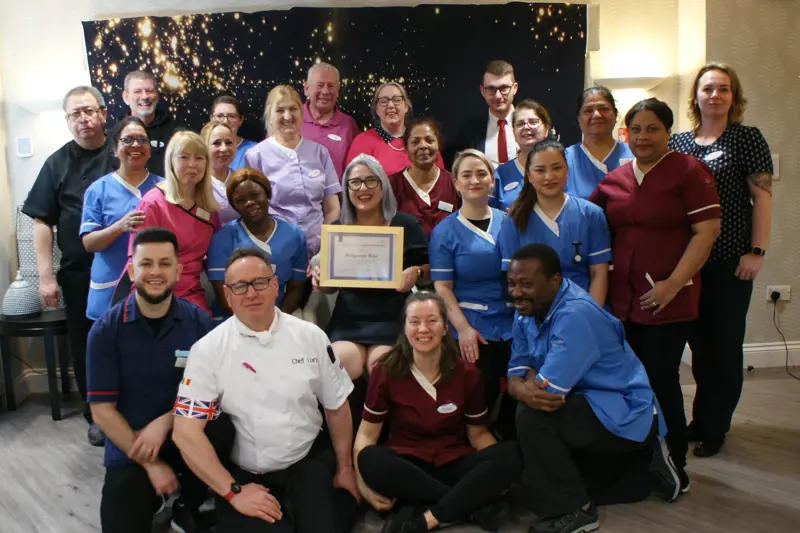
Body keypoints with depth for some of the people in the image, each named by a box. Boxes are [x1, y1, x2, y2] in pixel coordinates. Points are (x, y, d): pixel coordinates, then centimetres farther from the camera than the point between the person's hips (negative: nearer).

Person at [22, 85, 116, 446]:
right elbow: (42, 222, 4)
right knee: (85, 347, 9)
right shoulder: (58, 163, 6)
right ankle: (97, 416, 27)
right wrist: (46, 277, -3)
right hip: (78, 274, 2)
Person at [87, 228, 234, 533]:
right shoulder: (106, 330, -9)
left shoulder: (198, 322, -7)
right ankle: (150, 500, 15)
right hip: (129, 449, -1)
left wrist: (164, 422, -18)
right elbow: (102, 410, -9)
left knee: (221, 430, -29)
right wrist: (151, 463, -13)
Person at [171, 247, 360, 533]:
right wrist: (233, 491, -14)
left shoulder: (311, 336, -3)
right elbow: (186, 432, -11)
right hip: (244, 475, -1)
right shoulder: (207, 350, -8)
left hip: (310, 465, 2)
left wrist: (345, 469, 12)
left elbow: (336, 407, 7)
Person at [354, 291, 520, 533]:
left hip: (454, 465, 1)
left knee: (512, 455, -24)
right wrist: (363, 484, -21)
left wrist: (501, 467, -15)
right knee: (372, 460, -34)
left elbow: (477, 433, 6)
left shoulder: (467, 373, -2)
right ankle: (475, 504, -25)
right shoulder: (386, 371, -6)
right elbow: (367, 433, -3)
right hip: (406, 467, -1)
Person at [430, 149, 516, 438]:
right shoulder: (445, 231, 0)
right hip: (474, 329, -3)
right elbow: (442, 286, -6)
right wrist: (463, 328, -16)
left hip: (515, 325, 4)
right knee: (482, 396, 0)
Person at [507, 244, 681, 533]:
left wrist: (531, 379, -12)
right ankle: (646, 467, 31)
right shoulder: (526, 311, -3)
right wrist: (524, 390, -29)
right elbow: (516, 374, -5)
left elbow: (547, 389, -35)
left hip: (626, 415, -9)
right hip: (590, 407, 9)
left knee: (532, 418, -28)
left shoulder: (575, 314, -31)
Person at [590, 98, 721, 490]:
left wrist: (674, 284, -15)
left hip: (668, 301, -4)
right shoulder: (613, 179, 10)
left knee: (662, 381, 1)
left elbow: (707, 230, -9)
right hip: (621, 299, 5)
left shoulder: (688, 171, -3)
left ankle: (674, 463, 21)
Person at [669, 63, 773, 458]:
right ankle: (702, 419, 28)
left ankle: (714, 427, 18)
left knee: (724, 343, 4)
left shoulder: (747, 138, -1)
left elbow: (763, 196, -6)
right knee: (698, 342, 12)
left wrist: (757, 251, -12)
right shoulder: (679, 142, 9)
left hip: (730, 260, -4)